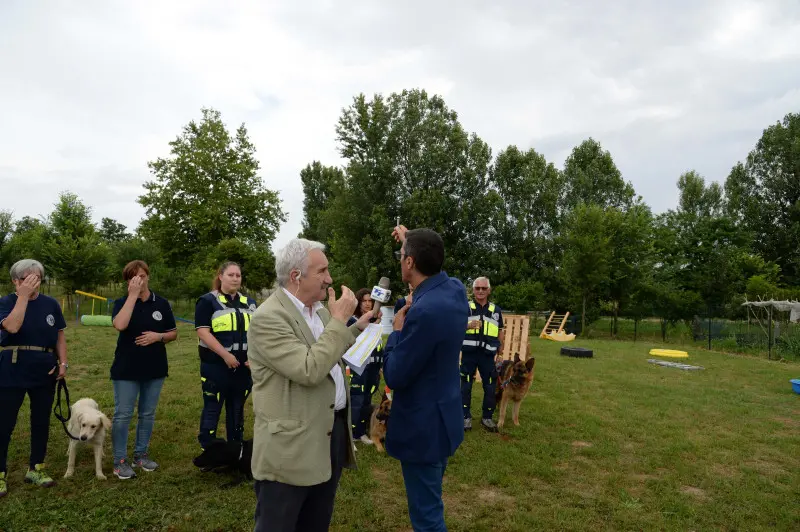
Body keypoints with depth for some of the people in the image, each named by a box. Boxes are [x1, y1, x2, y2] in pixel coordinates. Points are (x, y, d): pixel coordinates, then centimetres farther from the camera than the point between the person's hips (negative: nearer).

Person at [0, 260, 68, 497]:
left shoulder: (51, 304, 4)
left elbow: (60, 336, 9)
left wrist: (63, 363, -1)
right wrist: (23, 295, -24)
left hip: (44, 374, 3)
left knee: (41, 422, 12)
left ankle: (36, 468, 26)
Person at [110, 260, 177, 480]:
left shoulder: (162, 303, 2)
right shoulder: (122, 302, -4)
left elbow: (174, 333, 8)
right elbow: (120, 325, -26)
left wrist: (158, 336, -14)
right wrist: (133, 295, -23)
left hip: (155, 369, 3)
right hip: (126, 369, -3)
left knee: (148, 414, 12)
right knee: (122, 415, 1)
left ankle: (141, 455, 26)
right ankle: (120, 461, 12)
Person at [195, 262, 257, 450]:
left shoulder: (249, 303, 12)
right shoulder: (208, 301, -4)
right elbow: (203, 332, -13)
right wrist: (225, 355, -19)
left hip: (243, 367, 5)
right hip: (216, 366, -5)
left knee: (237, 410, 15)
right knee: (212, 409, 3)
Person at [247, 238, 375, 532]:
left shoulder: (320, 309, 9)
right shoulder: (268, 317, -20)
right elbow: (309, 371, -28)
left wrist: (357, 328, 13)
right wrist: (338, 320, -22)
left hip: (332, 432, 8)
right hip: (291, 446, -8)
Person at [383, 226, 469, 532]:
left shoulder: (425, 311, -31)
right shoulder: (455, 290, -3)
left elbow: (395, 377, -22)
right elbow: (433, 265, 23)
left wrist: (396, 330, -10)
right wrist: (410, 241, 27)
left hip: (422, 426, -9)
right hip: (444, 416, 9)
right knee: (430, 504, 27)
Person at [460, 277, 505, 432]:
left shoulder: (496, 310, 10)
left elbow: (500, 332, 14)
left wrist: (500, 353, 11)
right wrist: (468, 326, -18)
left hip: (488, 354, 2)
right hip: (469, 353, -2)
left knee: (490, 387, 6)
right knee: (466, 386, 5)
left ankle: (487, 417, 21)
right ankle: (466, 416, 17)